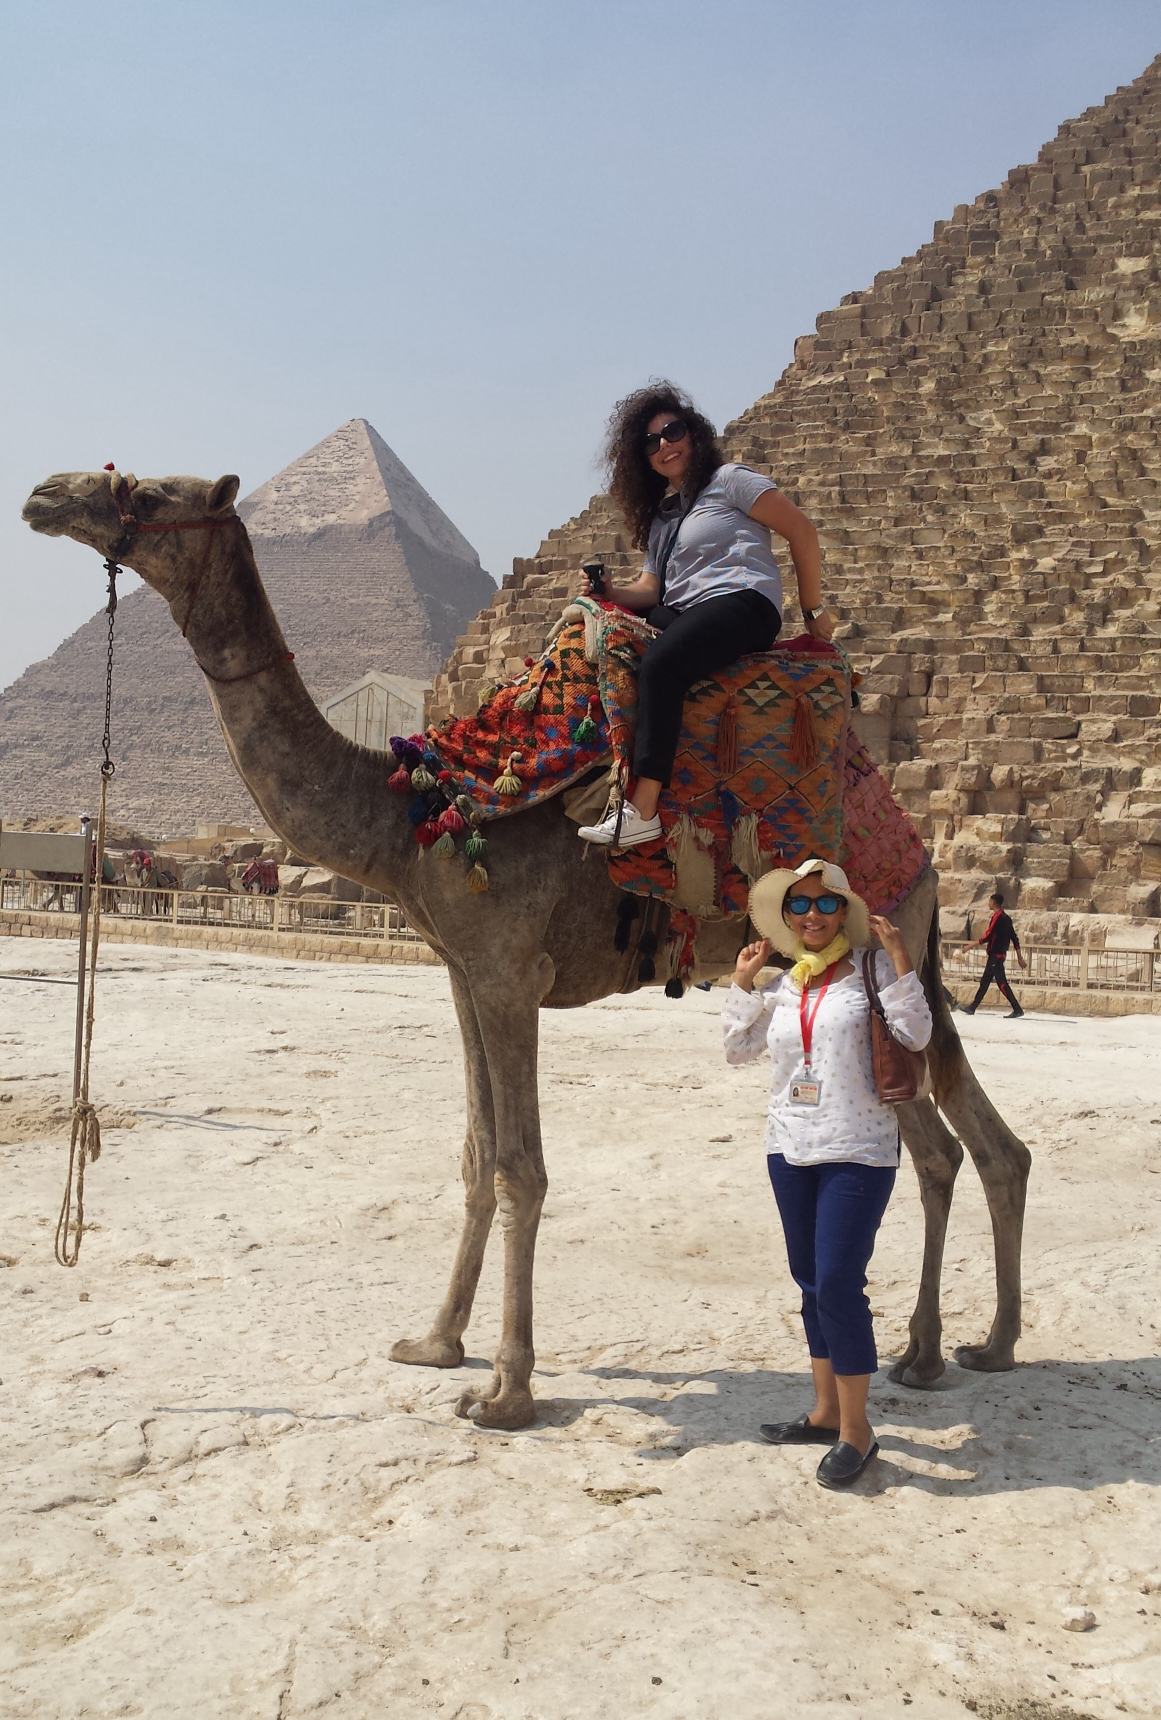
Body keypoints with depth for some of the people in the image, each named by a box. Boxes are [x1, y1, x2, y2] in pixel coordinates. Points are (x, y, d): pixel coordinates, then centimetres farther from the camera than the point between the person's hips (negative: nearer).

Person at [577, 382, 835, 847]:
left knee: (659, 665, -34)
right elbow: (650, 589, 16)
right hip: (680, 614, 8)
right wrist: (607, 591, -6)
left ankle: (642, 812, -41)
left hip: (741, 602, -8)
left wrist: (814, 610, 1)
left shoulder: (728, 479, 5)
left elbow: (801, 530, 0)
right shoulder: (660, 515, 25)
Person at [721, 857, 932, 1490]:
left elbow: (914, 1033, -11)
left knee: (838, 1283, -11)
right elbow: (738, 1047, 13)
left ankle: (856, 1429, 2)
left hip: (858, 1153, -6)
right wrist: (741, 980, 5)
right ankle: (826, 1412, 26)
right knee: (811, 1282, 13)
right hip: (790, 1149, 6)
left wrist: (899, 957, -17)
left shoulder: (871, 967, -4)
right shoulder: (783, 986, 11)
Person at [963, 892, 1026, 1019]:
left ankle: (1017, 1010, -13)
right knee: (984, 981, 14)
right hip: (1000, 954, 10)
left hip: (995, 955, -10)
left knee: (1002, 982, -11)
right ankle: (972, 1008, 20)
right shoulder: (1006, 918, 13)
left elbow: (988, 936, -18)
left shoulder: (997, 917, -14)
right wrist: (1019, 957, 17)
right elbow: (1014, 938, 14)